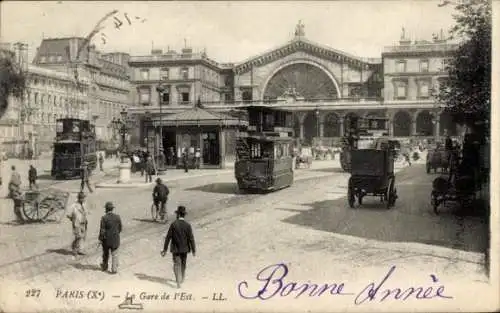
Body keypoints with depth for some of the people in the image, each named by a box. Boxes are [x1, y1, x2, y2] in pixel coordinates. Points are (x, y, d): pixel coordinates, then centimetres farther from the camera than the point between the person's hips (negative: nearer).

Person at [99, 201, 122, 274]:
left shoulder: (104, 218, -15)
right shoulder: (117, 217, -7)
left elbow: (102, 230, -14)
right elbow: (120, 228, 2)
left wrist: (100, 239, -4)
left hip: (106, 239, -1)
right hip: (115, 238, 1)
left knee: (105, 253, 19)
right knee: (114, 254, 8)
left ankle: (104, 267, 35)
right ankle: (114, 269, 4)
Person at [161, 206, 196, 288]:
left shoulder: (173, 224, -14)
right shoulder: (187, 225, -13)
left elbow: (168, 237, -10)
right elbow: (191, 238, -11)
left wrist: (165, 249, -3)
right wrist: (194, 250, -1)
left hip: (175, 248, -2)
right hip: (184, 248, 2)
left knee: (177, 265, 3)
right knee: (183, 264, 22)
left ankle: (178, 282, -14)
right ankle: (182, 279, 40)